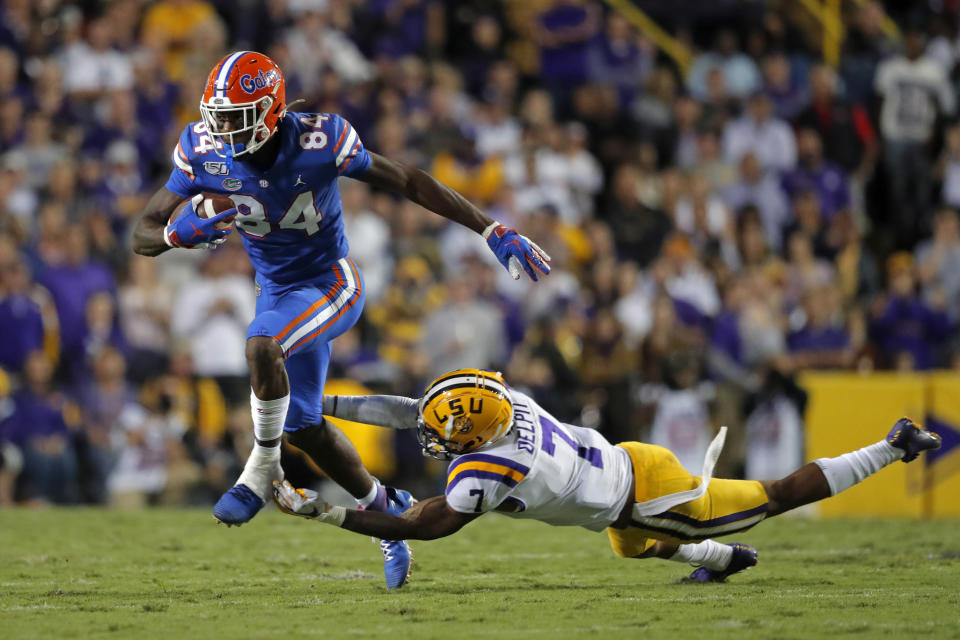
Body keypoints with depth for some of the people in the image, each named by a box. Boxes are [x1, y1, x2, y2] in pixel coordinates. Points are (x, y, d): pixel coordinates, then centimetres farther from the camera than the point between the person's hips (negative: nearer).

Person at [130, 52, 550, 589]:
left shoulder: (319, 142, -25)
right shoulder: (204, 153, -15)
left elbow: (411, 183, -15)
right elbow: (142, 236, -12)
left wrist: (495, 233, -16)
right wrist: (180, 234, -37)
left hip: (332, 283, -5)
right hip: (277, 290, 5)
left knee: (261, 345, -34)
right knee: (304, 427, 12)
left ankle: (263, 467, -13)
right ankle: (380, 506, 37)